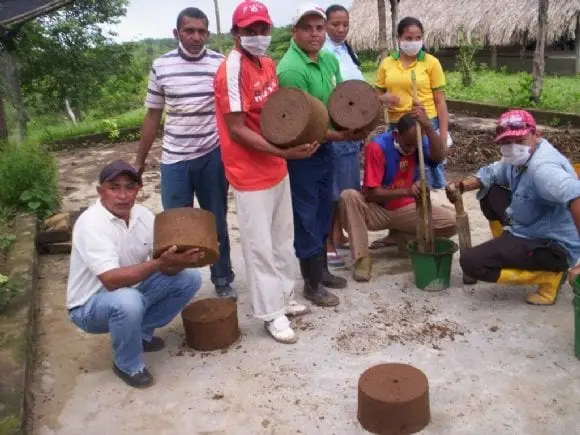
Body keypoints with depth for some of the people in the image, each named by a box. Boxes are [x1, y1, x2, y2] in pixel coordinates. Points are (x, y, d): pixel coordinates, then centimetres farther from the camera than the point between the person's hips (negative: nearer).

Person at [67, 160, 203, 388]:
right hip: (90, 305, -7)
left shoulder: (142, 214, -7)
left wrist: (180, 259, -33)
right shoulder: (91, 224, -28)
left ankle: (142, 332, 12)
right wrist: (159, 263, -44)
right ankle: (128, 366, -10)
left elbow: (167, 267, -10)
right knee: (128, 301, -39)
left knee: (189, 278, -3)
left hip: (130, 291, 7)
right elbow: (112, 280, -38)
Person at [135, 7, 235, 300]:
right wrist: (139, 162, 9)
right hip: (174, 159, 1)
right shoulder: (161, 66, 2)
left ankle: (223, 281, 26)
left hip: (213, 156, -1)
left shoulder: (221, 64, -3)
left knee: (217, 223, 11)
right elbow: (153, 116, 9)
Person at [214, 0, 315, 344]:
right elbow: (237, 130, -22)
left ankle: (286, 297, 34)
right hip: (251, 174, -9)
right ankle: (272, 314, 16)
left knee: (284, 237, 18)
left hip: (277, 168, 9)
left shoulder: (268, 64, 7)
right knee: (260, 246, 2)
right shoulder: (233, 70, -19)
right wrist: (285, 151, -27)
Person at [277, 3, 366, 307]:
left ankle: (322, 270, 34)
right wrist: (338, 136, -21)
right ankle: (312, 284, 16)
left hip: (324, 149, 9)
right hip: (302, 153, -8)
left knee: (324, 213, 18)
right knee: (307, 218, 2)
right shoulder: (290, 69, -21)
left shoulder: (330, 60, 5)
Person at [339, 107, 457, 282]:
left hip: (406, 209, 3)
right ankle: (362, 258, -26)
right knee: (349, 196, -34)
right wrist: (406, 191, -38)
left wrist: (428, 126, -42)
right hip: (377, 210, -3)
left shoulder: (420, 143, -6)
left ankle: (400, 236, 3)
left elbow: (439, 157, -30)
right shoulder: (378, 147, -20)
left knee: (451, 222, -18)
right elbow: (371, 193, -24)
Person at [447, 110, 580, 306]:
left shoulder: (542, 167, -28)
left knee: (471, 262, -19)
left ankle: (550, 274, -7)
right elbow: (490, 174, 17)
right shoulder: (519, 158, 4)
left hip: (554, 247, -10)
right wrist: (461, 185, -3)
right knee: (489, 192, 18)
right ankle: (505, 248, 20)